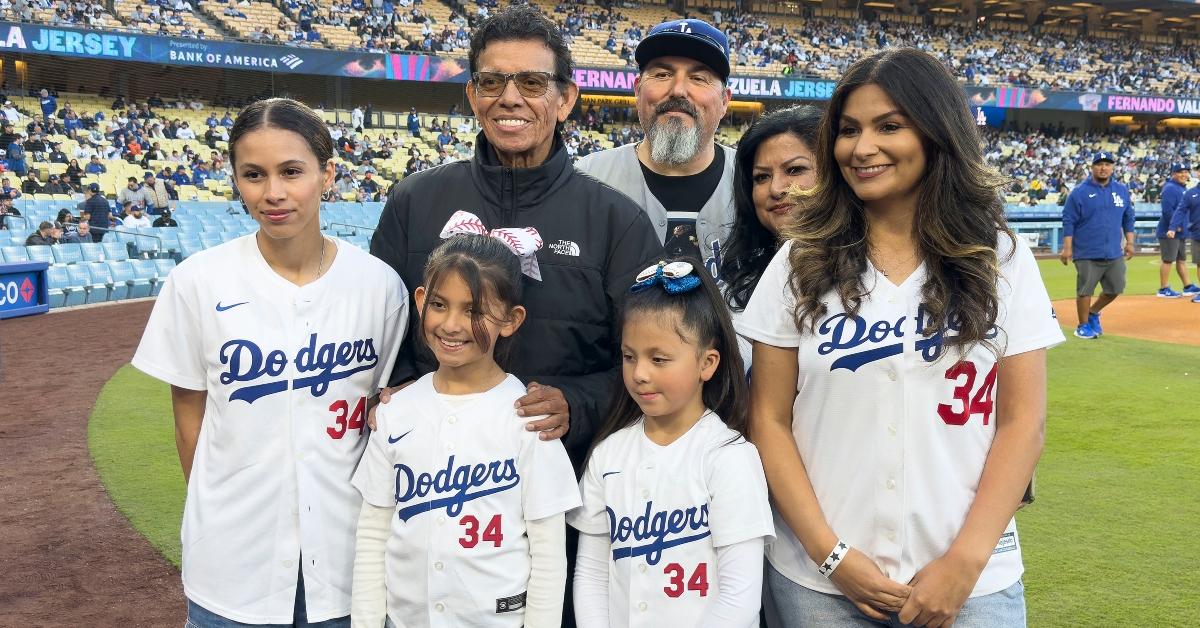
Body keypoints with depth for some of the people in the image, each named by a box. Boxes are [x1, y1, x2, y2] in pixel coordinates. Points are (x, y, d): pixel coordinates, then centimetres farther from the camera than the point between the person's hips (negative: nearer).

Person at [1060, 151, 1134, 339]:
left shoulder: (1122, 190, 8)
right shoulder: (1079, 192, -6)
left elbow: (1128, 218, 15)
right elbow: (1068, 221, -6)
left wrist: (1129, 242, 10)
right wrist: (1067, 247, -11)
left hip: (1115, 253, 5)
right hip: (1087, 254, -5)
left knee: (1115, 288, 9)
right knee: (1085, 290, 1)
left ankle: (1093, 313, 33)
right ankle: (1083, 325, 17)